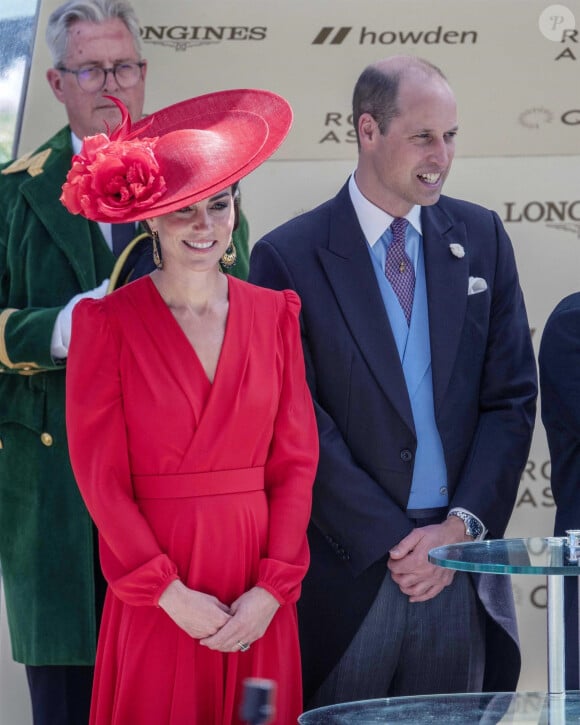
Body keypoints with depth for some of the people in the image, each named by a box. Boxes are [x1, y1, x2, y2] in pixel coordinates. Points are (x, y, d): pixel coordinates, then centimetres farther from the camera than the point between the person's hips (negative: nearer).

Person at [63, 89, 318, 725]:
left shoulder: (274, 314, 7)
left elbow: (296, 461, 5)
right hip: (152, 600, -3)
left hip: (259, 605, 3)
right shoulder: (107, 322, -3)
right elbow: (100, 475, -6)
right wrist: (171, 594, -11)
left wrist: (272, 589, -6)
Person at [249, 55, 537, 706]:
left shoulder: (480, 238, 7)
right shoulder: (288, 257, -4)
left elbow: (511, 396, 5)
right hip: (347, 576, -3)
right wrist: (394, 542, -10)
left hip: (463, 572, 3)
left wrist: (462, 526, -6)